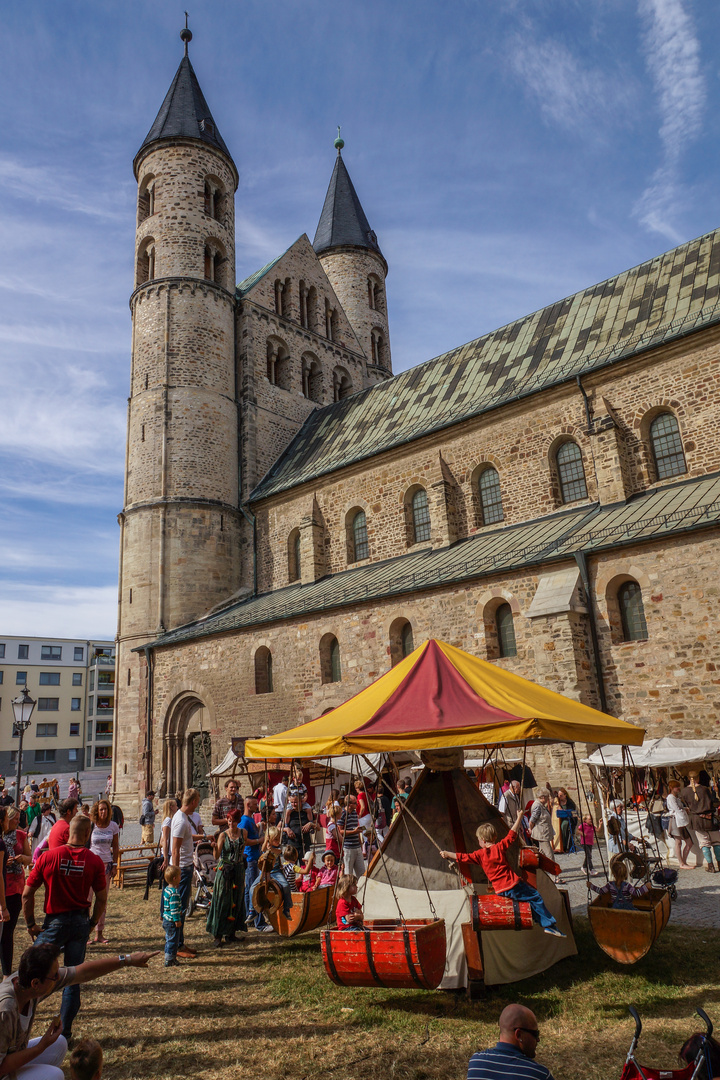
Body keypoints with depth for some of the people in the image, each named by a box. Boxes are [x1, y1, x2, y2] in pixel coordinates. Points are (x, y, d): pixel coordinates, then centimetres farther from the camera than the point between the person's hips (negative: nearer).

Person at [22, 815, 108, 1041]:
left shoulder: (48, 857, -9)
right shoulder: (94, 861, -7)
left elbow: (27, 894, -5)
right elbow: (102, 899, -3)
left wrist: (30, 924, 6)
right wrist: (92, 923, 12)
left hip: (55, 922, -2)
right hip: (80, 922, 2)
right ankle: (64, 1031, 18)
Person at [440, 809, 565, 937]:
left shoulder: (480, 854, 2)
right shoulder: (500, 847, 0)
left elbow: (463, 857, 5)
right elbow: (512, 834, 7)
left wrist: (447, 854, 17)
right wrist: (519, 818, 17)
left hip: (500, 891, 3)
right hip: (513, 885, -3)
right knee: (536, 898, 8)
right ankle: (549, 925, 3)